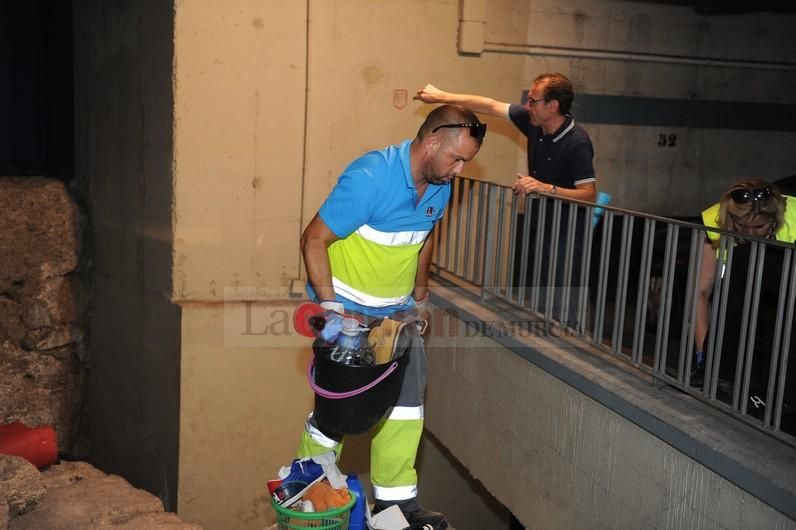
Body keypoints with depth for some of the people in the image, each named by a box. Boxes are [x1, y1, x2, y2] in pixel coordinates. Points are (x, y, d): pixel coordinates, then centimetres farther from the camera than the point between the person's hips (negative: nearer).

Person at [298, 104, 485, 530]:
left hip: (397, 309, 7)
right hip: (346, 306, -7)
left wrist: (420, 291, 20)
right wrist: (330, 307, -23)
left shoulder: (441, 185, -2)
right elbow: (314, 240, -21)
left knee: (406, 401, 7)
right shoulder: (370, 178, -26)